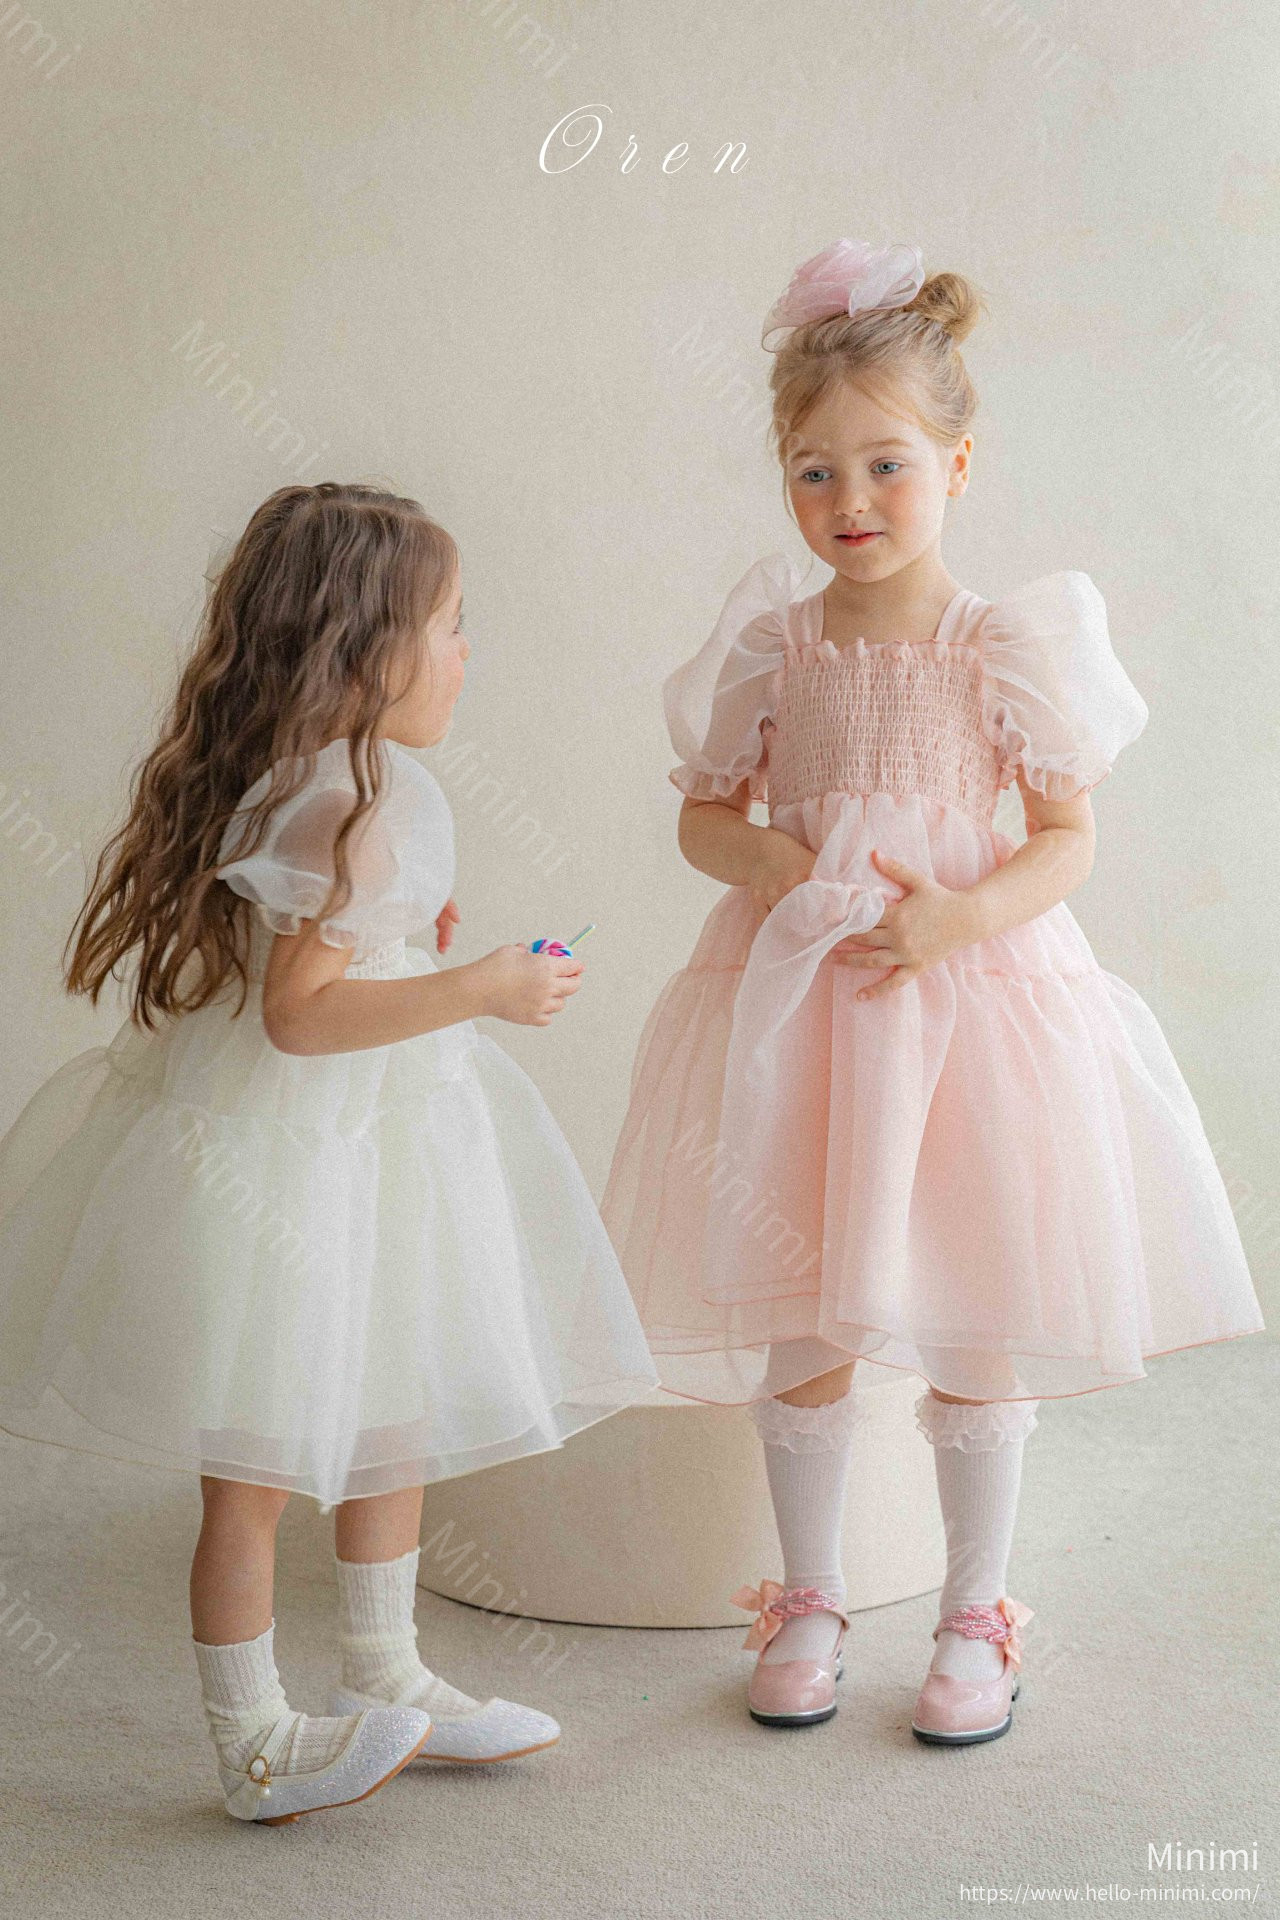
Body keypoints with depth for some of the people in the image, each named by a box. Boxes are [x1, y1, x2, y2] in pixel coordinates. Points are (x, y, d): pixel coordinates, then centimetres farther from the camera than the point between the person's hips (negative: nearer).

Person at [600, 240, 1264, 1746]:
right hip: (795, 1001, 2)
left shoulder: (1008, 647, -6)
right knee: (803, 1321, 10)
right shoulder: (770, 646, 0)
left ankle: (975, 1613, 27)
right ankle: (808, 1598, 29)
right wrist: (760, 857, -13)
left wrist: (967, 915, -18)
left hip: (969, 993, -1)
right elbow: (703, 814, 9)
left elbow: (1070, 836, -2)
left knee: (977, 1324, 7)